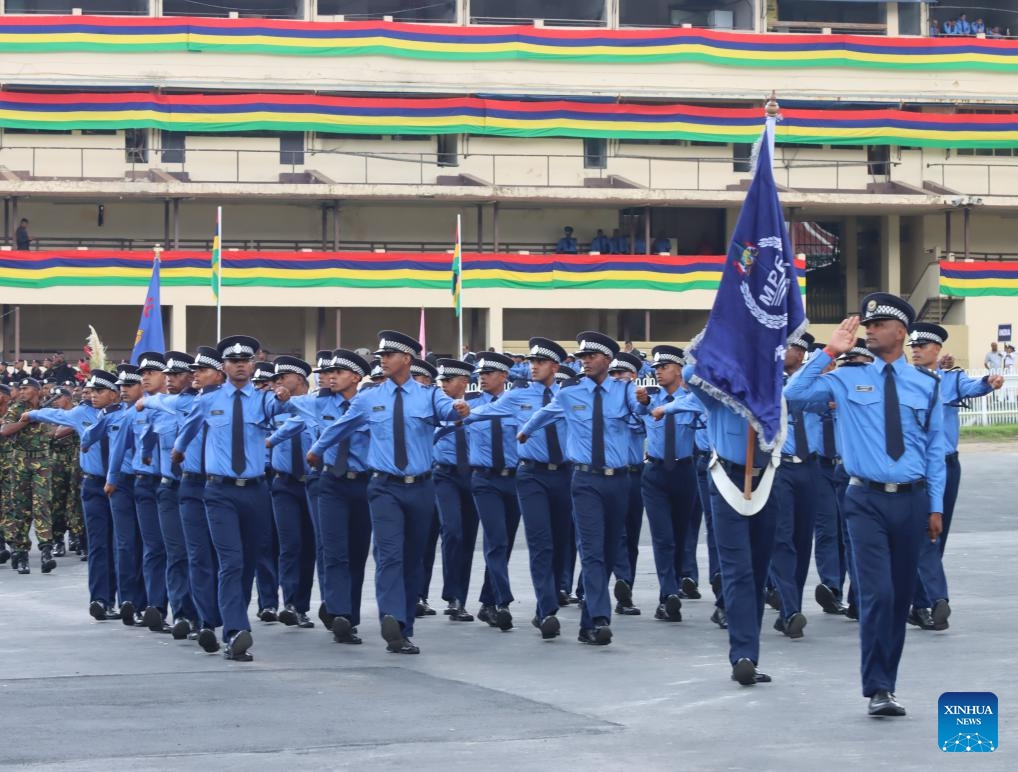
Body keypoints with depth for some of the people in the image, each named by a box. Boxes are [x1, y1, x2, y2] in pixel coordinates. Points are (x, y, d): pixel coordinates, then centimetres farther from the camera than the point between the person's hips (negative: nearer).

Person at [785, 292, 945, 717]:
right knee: (878, 594, -13)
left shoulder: (927, 384, 5)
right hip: (867, 500, -2)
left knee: (902, 596, 8)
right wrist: (828, 351, -9)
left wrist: (936, 506, 5)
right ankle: (878, 690, -10)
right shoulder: (847, 379, 1)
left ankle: (886, 682, 19)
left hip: (912, 500, 2)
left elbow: (935, 447, 8)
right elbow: (791, 397, -6)